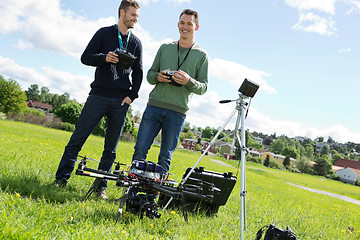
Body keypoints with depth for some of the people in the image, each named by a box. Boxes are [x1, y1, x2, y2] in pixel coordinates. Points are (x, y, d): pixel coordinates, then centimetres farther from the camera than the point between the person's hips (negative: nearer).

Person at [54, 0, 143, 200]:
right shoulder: (104, 33, 7)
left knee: (111, 148, 3)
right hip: (99, 95, -2)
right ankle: (61, 179, 3)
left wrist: (132, 96, 0)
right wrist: (104, 58, -17)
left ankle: (100, 187, 10)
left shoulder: (136, 43, 15)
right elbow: (85, 57, 2)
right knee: (77, 138, -5)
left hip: (121, 101, 3)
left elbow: (138, 72, 14)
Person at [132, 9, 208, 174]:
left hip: (177, 111, -2)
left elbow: (203, 87, 5)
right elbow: (150, 75, 17)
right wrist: (158, 77, -7)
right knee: (140, 149, -2)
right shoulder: (165, 48, 15)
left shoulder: (201, 55, 8)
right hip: (154, 105, 2)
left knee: (165, 157, 2)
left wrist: (189, 81, -16)